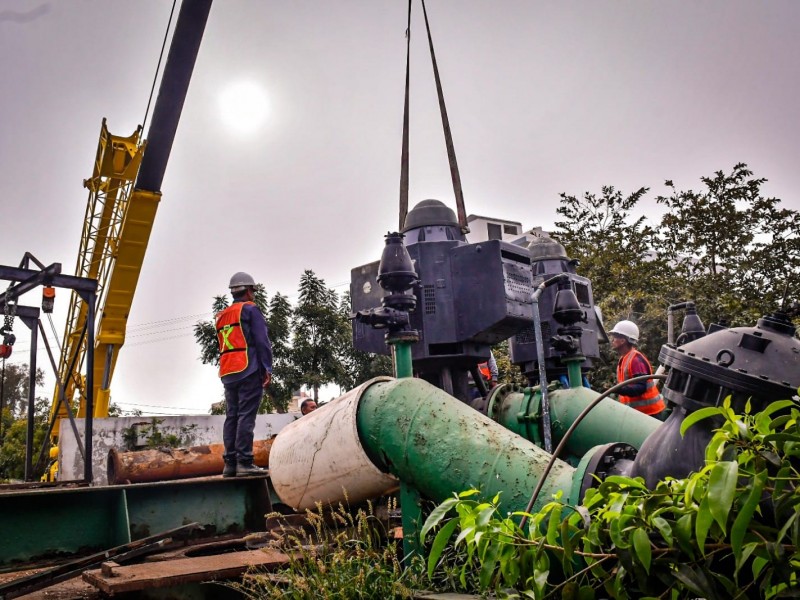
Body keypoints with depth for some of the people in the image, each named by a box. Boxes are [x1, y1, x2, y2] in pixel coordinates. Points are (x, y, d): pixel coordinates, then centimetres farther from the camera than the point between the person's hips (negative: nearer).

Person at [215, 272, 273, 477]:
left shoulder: (222, 316, 21)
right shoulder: (250, 309, -1)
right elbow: (262, 341, -9)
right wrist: (267, 368, -8)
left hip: (228, 373, 7)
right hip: (249, 371, -7)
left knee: (231, 417, 7)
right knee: (246, 416, -9)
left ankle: (230, 463, 6)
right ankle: (244, 462, -12)